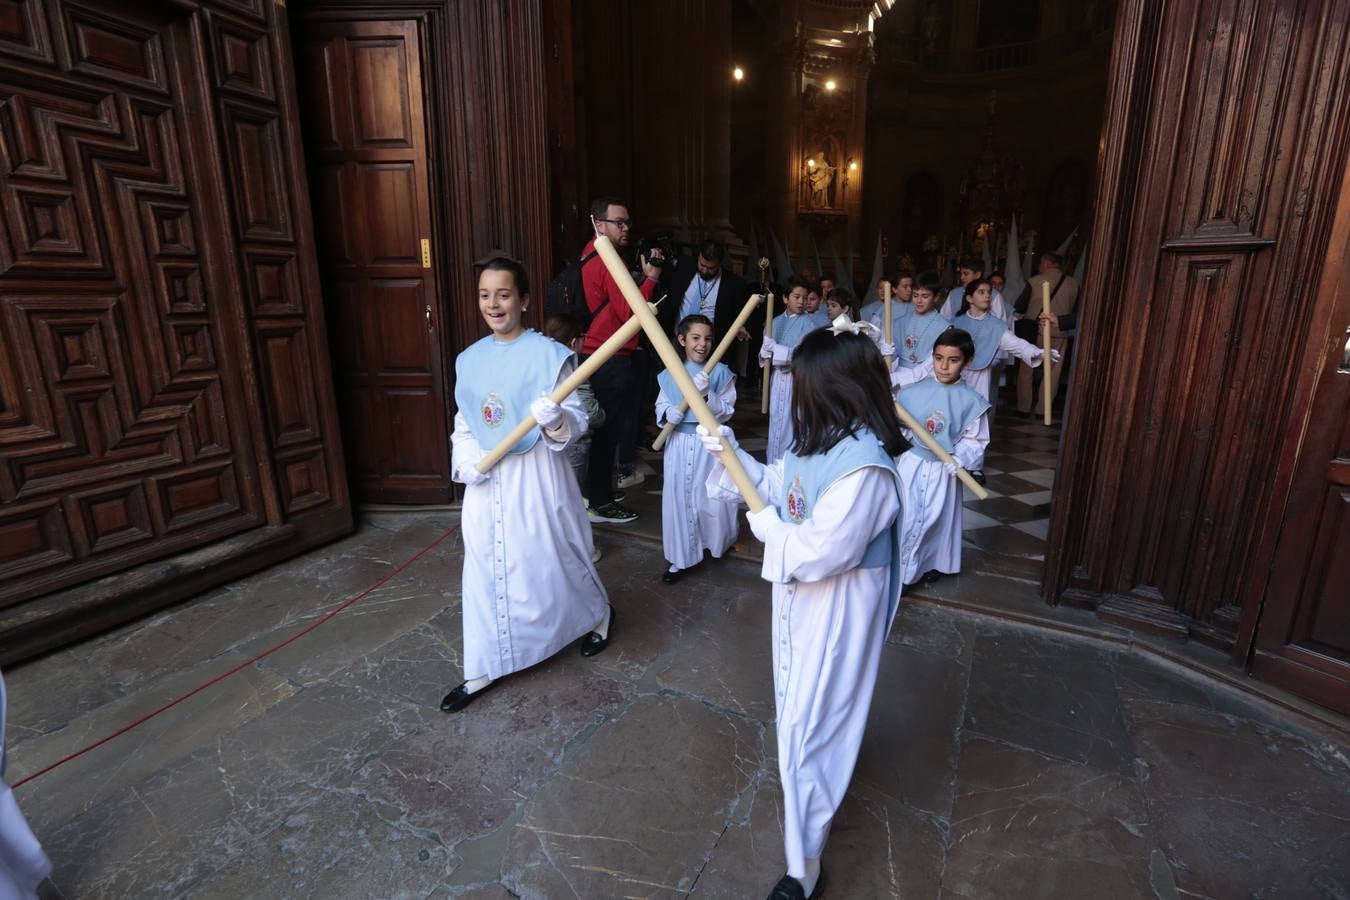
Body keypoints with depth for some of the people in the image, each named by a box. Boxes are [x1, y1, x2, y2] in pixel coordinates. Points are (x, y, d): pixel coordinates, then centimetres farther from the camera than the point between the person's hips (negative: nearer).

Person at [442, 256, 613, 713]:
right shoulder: (470, 358, 6)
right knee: (486, 570, 10)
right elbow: (464, 422, 12)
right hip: (487, 480, 5)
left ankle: (599, 613, 40)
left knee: (552, 558, 9)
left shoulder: (549, 354, -11)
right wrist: (466, 458, -6)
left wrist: (554, 420, -32)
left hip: (536, 475, -5)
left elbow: (576, 421, -11)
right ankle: (484, 669, 26)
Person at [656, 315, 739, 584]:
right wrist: (668, 413, -16)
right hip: (679, 443, 2)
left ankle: (717, 543, 39)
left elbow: (726, 412, -8)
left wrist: (707, 394, -24)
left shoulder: (721, 373, -5)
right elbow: (660, 406, 6)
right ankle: (682, 558, 20)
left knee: (713, 498, 6)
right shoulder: (671, 374, 2)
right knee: (679, 498, 5)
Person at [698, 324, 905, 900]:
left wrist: (768, 528, -17)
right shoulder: (822, 442, -2)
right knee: (799, 703, 29)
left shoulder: (863, 466, -32)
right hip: (803, 595, 9)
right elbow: (776, 487, 8)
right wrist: (730, 453, -4)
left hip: (837, 609, -9)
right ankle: (813, 787, 59)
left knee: (810, 722, 2)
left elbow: (824, 552, -32)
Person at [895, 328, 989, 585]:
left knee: (938, 518, 14)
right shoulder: (912, 392, -6)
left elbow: (975, 440, -6)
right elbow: (898, 429, 0)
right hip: (911, 464, 0)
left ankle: (933, 562, 37)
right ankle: (898, 564, 20)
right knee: (905, 515, 4)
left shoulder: (971, 401, -7)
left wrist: (960, 458, -21)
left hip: (944, 470, 0)